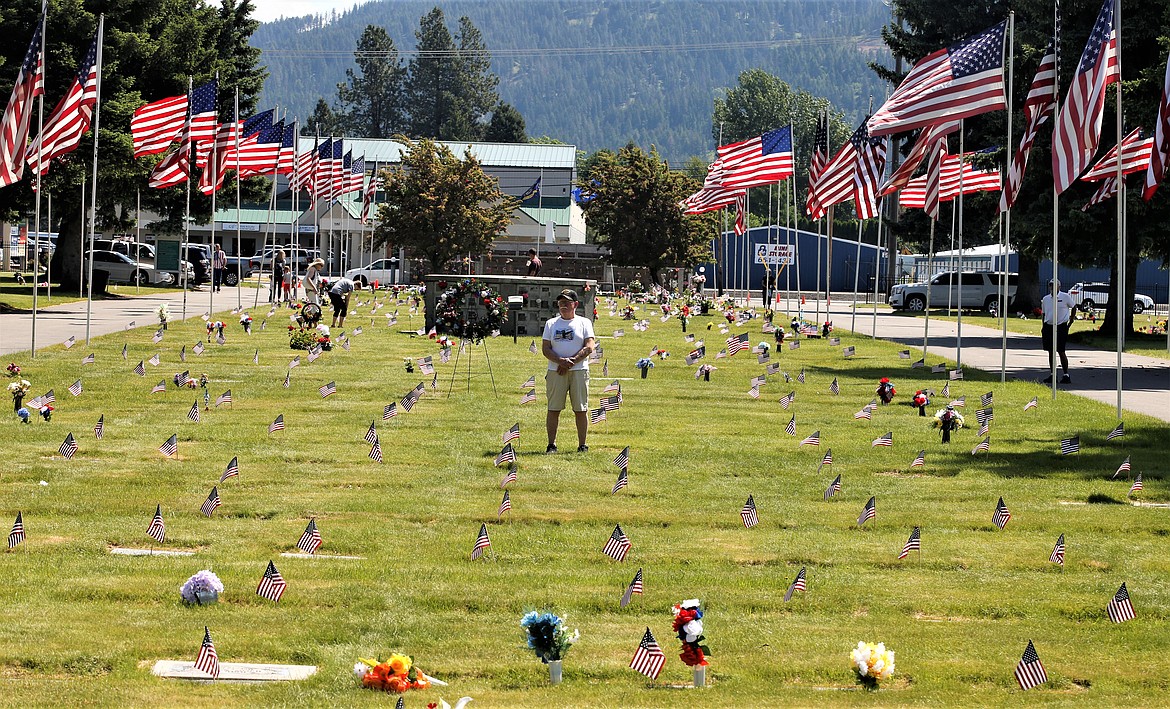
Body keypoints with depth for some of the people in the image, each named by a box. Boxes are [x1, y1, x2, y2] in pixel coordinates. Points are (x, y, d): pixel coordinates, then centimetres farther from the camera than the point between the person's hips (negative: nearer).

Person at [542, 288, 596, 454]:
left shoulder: (584, 323, 8)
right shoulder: (551, 324, 13)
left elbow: (589, 347, -3)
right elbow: (545, 348, 4)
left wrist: (570, 362, -13)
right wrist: (561, 361, -14)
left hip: (579, 371, -1)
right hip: (555, 372, 1)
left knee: (581, 409, -2)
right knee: (553, 408, -1)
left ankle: (582, 445, 2)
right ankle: (551, 444, 2)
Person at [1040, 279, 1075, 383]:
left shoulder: (1065, 297, -3)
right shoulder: (1046, 299, 10)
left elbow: (1074, 306, 9)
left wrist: (1071, 319, 2)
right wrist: (1043, 328, 12)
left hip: (1061, 327, -5)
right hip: (1048, 327, 5)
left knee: (1061, 351, -7)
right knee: (1051, 351, 7)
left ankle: (1066, 374, 0)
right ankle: (1052, 374, 14)